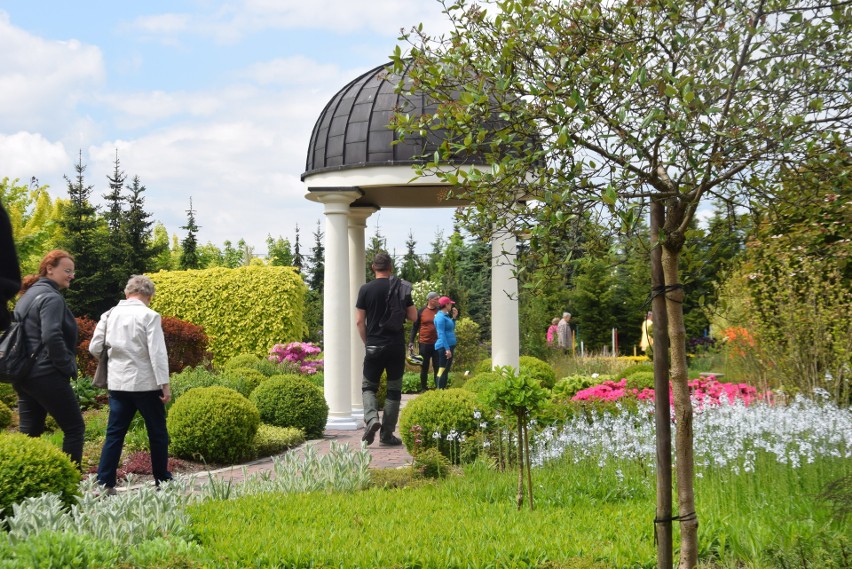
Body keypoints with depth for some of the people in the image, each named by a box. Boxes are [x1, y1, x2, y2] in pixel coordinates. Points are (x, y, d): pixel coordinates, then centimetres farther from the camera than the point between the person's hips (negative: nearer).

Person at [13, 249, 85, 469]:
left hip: (23, 373, 9)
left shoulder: (29, 294, 17)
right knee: (74, 427, 0)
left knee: (28, 432, 11)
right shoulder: (51, 297, -12)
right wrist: (68, 368, -13)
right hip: (46, 374, -9)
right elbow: (52, 337, -23)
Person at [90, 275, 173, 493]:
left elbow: (94, 348, 6)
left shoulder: (110, 315, 4)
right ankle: (162, 481, 17)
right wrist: (165, 384, -12)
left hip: (118, 383, 4)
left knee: (114, 434, 7)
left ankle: (104, 483, 1)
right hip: (145, 384, -4)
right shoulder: (149, 316, -10)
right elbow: (157, 352, -15)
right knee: (157, 434, 9)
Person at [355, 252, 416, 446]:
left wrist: (366, 341, 9)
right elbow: (413, 316, 5)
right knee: (394, 390, 9)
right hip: (396, 346, 1)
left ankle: (371, 418, -14)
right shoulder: (401, 288, 0)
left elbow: (359, 321, -4)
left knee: (369, 386, 12)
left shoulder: (366, 289, -4)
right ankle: (387, 434, 9)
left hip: (374, 346, -1)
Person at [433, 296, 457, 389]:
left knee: (446, 370, 12)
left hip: (449, 346, 10)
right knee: (442, 369, -10)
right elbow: (441, 334, -19)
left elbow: (452, 329, 26)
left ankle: (443, 390, 17)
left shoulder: (446, 315, 16)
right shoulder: (440, 317, -14)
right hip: (444, 347, -10)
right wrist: (447, 348, -23)